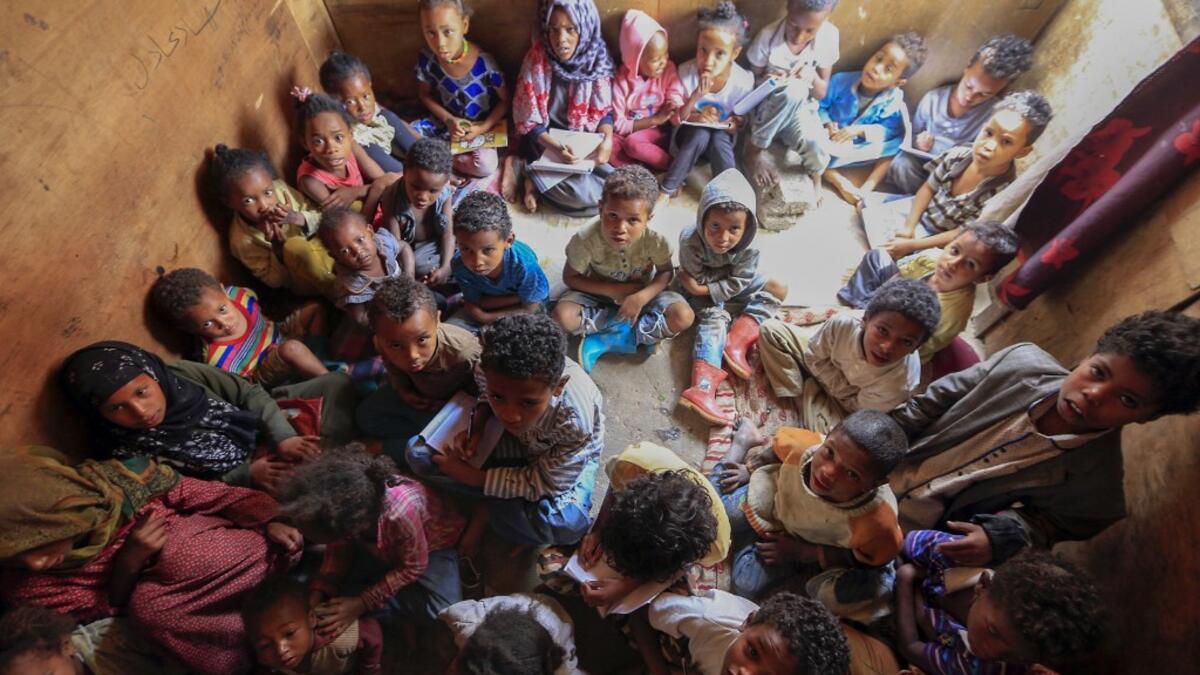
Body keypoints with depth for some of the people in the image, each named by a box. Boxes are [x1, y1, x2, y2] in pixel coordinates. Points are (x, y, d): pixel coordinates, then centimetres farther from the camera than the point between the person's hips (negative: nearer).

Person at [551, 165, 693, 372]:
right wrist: (612, 290, -25)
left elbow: (666, 271, -10)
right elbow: (570, 277, -16)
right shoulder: (586, 239, -30)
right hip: (600, 292, 0)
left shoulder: (655, 240, -28)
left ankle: (607, 340, -18)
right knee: (563, 316, -29)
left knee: (683, 317, -24)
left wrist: (642, 297, -28)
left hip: (640, 292, 1)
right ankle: (628, 329, -13)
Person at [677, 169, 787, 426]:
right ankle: (703, 382, -42)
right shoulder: (691, 242, -35)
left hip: (733, 285, 4)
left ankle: (737, 339, -19)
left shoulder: (748, 247, -27)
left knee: (778, 290, -6)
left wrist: (708, 289, -27)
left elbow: (739, 281, -22)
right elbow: (696, 280, -22)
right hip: (703, 290, -4)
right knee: (713, 317, -28)